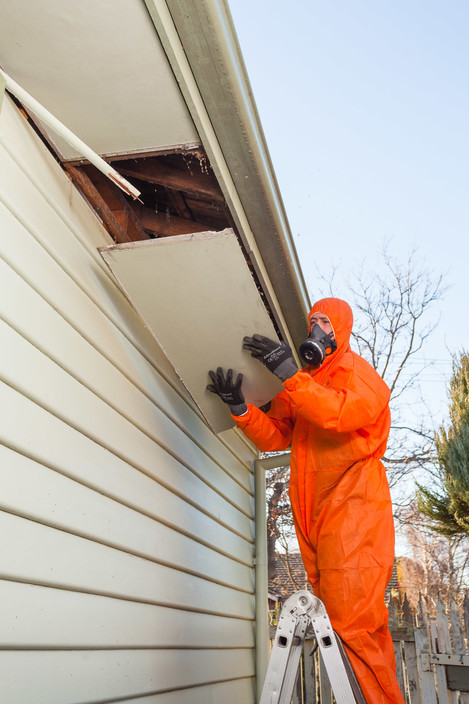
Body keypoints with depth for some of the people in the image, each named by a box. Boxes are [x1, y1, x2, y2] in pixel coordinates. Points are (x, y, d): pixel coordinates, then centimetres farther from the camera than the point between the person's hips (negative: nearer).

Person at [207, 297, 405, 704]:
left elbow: (346, 413, -21)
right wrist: (240, 407, -7)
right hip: (313, 517, 6)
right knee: (335, 614, 5)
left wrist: (290, 375, -26)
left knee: (352, 619, -12)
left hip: (353, 507, -6)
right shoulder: (302, 385, 20)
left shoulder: (357, 371, 2)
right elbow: (273, 437, 11)